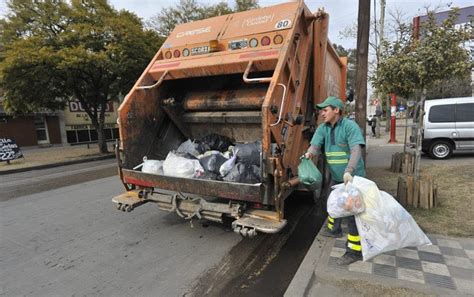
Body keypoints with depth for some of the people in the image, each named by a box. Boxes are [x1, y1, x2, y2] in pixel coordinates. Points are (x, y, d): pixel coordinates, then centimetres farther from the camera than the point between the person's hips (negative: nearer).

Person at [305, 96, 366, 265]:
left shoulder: (350, 126, -19)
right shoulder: (322, 128, 0)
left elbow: (356, 150, -31)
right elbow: (315, 146, -13)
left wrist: (348, 171, -46)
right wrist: (310, 153, -37)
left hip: (353, 177, -7)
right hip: (336, 177, 8)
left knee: (352, 212, -5)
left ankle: (355, 251, 7)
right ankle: (334, 229, 49)